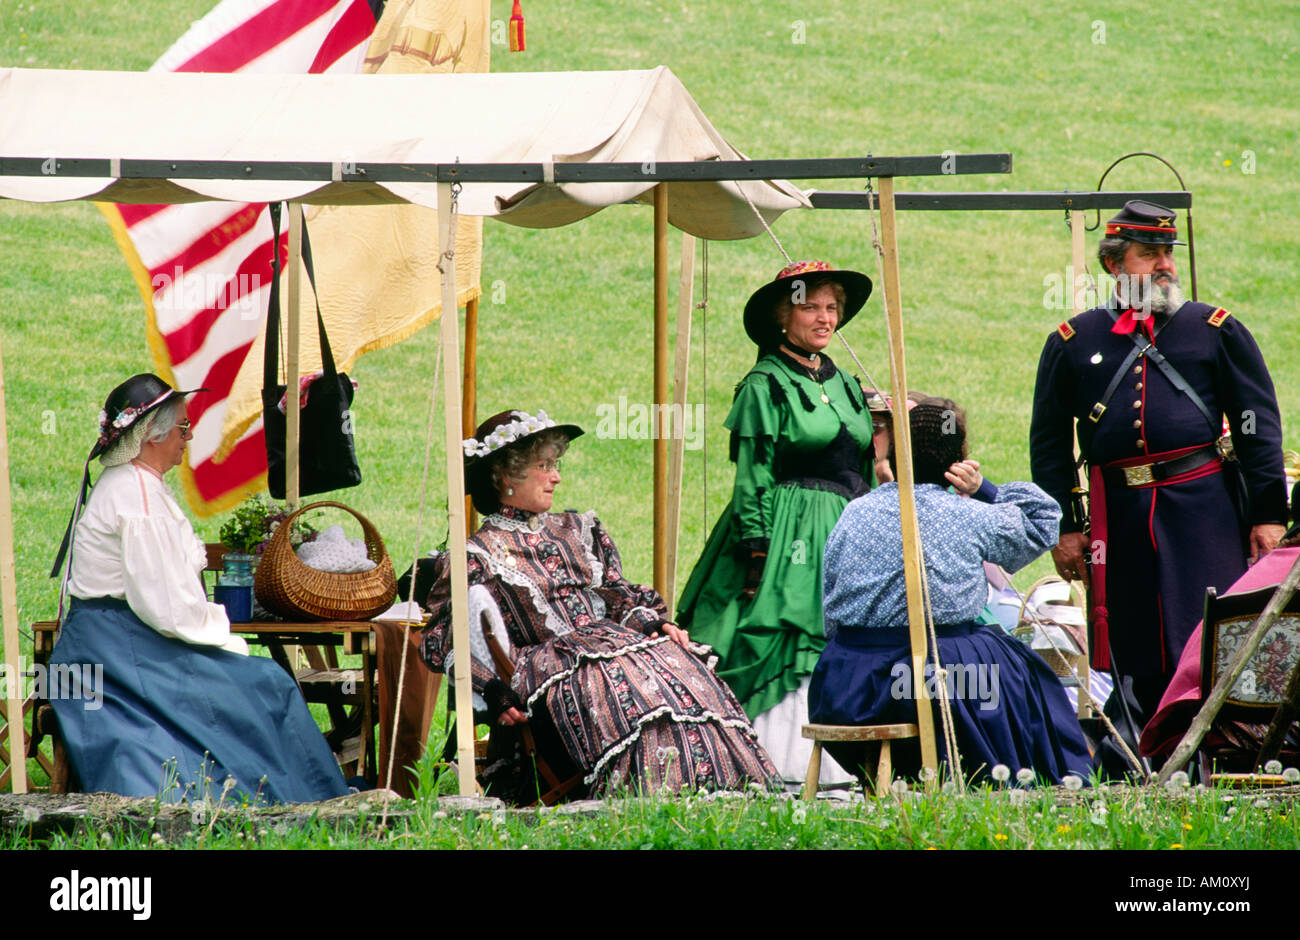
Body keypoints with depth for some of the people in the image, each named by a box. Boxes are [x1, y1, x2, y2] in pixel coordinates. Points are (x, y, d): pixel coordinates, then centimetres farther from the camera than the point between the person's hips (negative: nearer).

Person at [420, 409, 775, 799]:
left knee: (679, 671, -24)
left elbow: (618, 594, 24)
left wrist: (654, 622, 2)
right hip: (546, 660, -6)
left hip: (610, 637, 6)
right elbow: (442, 642, 2)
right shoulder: (477, 555, 6)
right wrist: (494, 693, -12)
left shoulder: (577, 530, 25)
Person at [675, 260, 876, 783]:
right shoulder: (765, 386, -4)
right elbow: (752, 478, -9)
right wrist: (758, 553, -16)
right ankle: (788, 766, -12)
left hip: (848, 538, 7)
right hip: (788, 537, -7)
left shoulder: (846, 386, 17)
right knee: (787, 645, -12)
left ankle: (845, 764, 5)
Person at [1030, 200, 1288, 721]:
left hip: (1204, 506, -2)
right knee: (1135, 656, 3)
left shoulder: (1216, 330, 9)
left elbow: (1258, 424, 7)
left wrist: (1268, 513, -1)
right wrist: (1062, 527, 7)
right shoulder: (1072, 343, 11)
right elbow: (1049, 442, 14)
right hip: (1121, 514, 2)